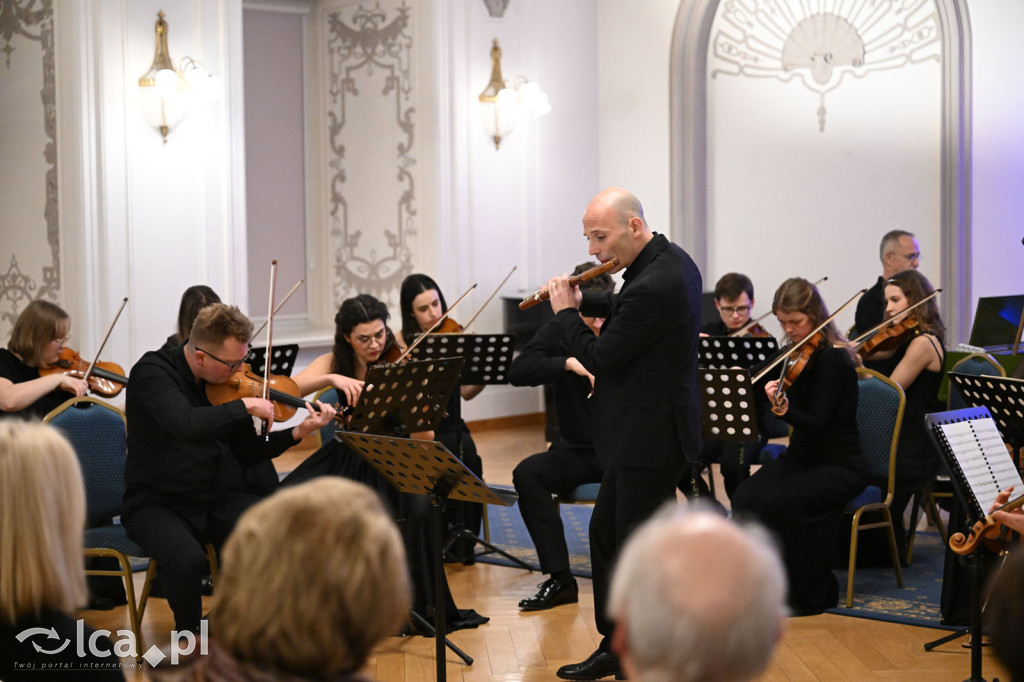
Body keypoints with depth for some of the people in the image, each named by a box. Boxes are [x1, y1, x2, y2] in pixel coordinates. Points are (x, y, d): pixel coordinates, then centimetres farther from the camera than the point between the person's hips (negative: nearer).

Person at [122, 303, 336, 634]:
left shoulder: (228, 380, 2)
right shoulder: (153, 371, -15)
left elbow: (246, 452, 8)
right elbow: (186, 425, -35)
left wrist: (298, 432, -6)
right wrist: (245, 405, -27)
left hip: (215, 498, 5)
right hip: (156, 503, -5)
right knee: (188, 560, -35)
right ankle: (189, 631, -3)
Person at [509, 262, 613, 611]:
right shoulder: (559, 332, 1)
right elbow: (517, 372, -14)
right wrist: (567, 363, -28)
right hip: (577, 451, 3)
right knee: (527, 473, -24)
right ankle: (560, 580, -18)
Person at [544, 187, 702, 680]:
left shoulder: (654, 285, -26)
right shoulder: (673, 260, 6)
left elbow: (600, 358, -19)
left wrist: (566, 313, -5)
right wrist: (584, 301, 11)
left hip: (650, 441, -11)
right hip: (640, 435, 11)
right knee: (606, 533, 19)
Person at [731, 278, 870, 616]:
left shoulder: (833, 358, -15)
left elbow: (817, 423, -25)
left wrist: (783, 409, -41)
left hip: (839, 466, -6)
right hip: (800, 457, 6)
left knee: (778, 500, -31)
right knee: (747, 496, -22)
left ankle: (814, 594, -12)